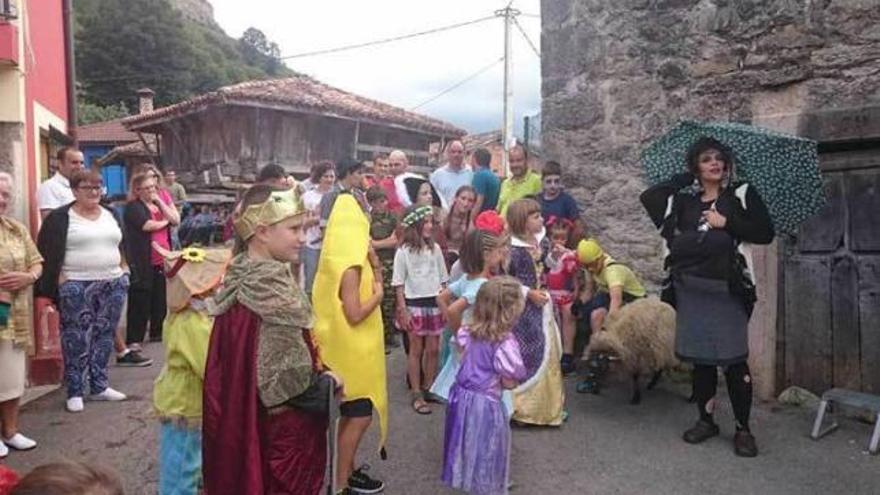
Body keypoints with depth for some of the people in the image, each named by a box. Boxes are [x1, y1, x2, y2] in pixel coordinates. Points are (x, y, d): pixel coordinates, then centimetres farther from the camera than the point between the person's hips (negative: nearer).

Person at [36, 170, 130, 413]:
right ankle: (74, 391, 9)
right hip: (77, 287, -5)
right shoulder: (60, 217, -3)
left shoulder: (110, 214, 12)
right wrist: (60, 279, -12)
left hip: (113, 284, 5)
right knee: (77, 339, -1)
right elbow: (49, 252, -5)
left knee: (104, 336, 10)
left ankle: (99, 386, 20)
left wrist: (123, 271, 11)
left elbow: (122, 246, 19)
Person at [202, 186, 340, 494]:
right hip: (283, 432, -9)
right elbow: (288, 378, -26)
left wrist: (318, 376, 6)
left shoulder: (246, 279, 2)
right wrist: (325, 386, -10)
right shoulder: (267, 289, -26)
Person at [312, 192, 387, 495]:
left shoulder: (340, 262, 7)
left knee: (351, 415, 20)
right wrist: (378, 294, -11)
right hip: (351, 351, -10)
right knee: (359, 415, 1)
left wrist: (373, 266, 4)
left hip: (348, 349, 10)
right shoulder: (350, 268, -22)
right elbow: (355, 315, -24)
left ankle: (346, 469, 33)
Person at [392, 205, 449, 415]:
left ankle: (429, 387, 27)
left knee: (433, 349, 10)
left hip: (434, 303, 4)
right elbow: (399, 283, -6)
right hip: (415, 304, -4)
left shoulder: (435, 248, 5)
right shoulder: (404, 252, -7)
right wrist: (403, 310, -11)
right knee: (416, 349, 4)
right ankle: (416, 394, 14)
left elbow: (443, 279, 11)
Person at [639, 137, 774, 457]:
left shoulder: (741, 194, 4)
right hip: (691, 287, 3)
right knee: (700, 357, 10)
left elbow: (765, 233, -2)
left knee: (734, 359, -2)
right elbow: (648, 197, 9)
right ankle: (706, 420, 24)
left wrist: (727, 222, -11)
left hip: (727, 288, -3)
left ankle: (743, 429, 11)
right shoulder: (683, 197, 10)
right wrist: (682, 180, 7)